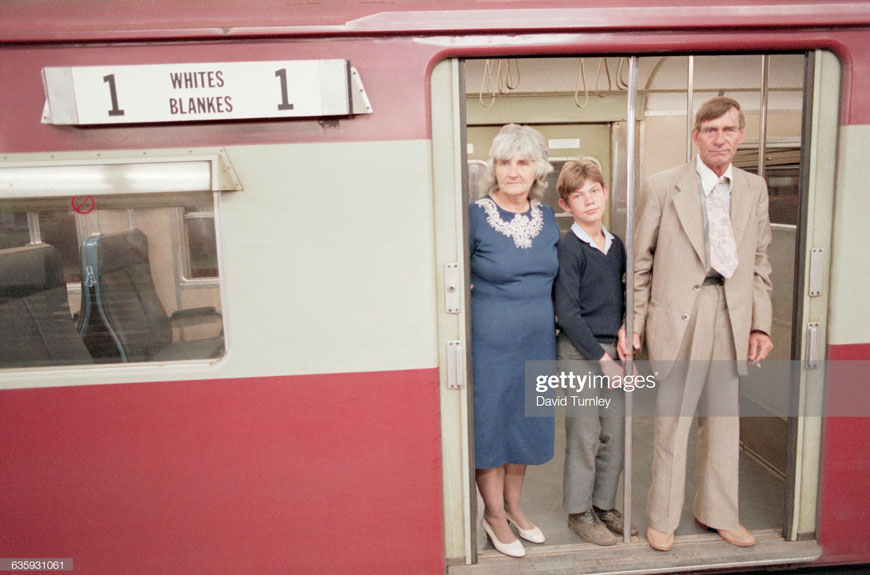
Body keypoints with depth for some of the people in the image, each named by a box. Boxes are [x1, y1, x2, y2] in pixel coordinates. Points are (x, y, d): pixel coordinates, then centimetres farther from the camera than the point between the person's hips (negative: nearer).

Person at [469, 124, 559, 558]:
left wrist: (553, 321, 12)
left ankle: (513, 506, 37)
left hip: (538, 339, 6)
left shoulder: (547, 216, 4)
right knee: (489, 422, 7)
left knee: (526, 421, 16)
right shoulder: (475, 216, -12)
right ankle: (494, 515, 29)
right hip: (490, 339, -5)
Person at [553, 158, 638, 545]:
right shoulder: (568, 249, -12)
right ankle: (579, 512, 22)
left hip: (613, 351, 6)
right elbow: (566, 314, -16)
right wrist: (600, 357, -15)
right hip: (579, 352, -6)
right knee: (585, 437, 3)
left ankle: (604, 506, 31)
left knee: (616, 434, 13)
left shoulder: (616, 245, 9)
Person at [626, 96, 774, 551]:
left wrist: (760, 323, 6)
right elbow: (641, 261, -1)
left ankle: (718, 513, 34)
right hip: (679, 315, -4)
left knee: (724, 419, 14)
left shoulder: (754, 189, 10)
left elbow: (759, 261, 13)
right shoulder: (663, 187, -2)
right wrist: (635, 323, -4)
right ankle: (662, 519, 22)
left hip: (733, 315, 4)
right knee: (673, 419, 2)